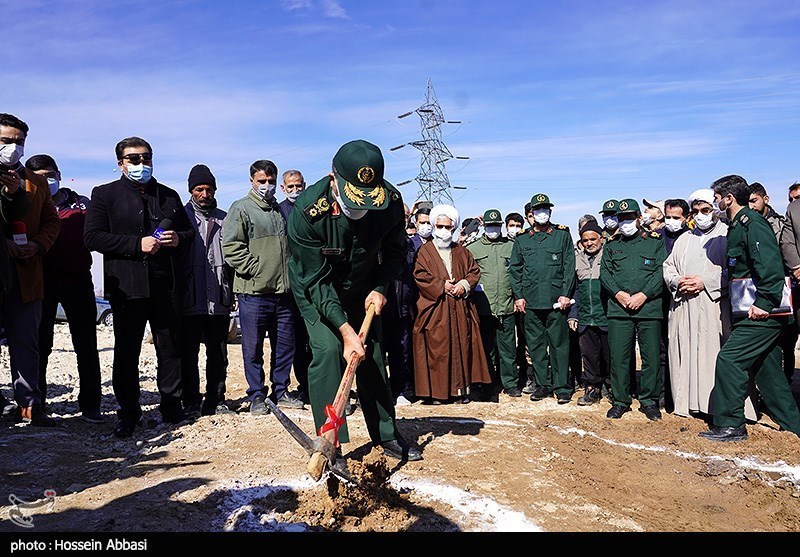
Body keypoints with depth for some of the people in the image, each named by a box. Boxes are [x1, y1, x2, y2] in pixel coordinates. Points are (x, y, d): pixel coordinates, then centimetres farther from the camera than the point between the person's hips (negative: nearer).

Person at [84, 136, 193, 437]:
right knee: (126, 353, 3)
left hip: (166, 286, 3)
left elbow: (189, 232, 22)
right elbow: (92, 236, -5)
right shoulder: (105, 194, 6)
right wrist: (137, 244, -14)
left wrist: (178, 239, -2)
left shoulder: (169, 195, 18)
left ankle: (171, 407, 20)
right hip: (127, 286, -3)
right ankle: (128, 413, 14)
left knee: (170, 350, 8)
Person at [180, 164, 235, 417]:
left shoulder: (224, 219, 13)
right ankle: (192, 403, 14)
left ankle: (216, 400, 18)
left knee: (219, 354, 8)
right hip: (190, 301, -3)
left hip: (219, 301, 3)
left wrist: (231, 292, 10)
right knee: (189, 354, 4)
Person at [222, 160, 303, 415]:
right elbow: (231, 246, -11)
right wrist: (256, 269, -15)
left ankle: (280, 391, 24)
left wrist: (290, 274, 14)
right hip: (253, 291, -6)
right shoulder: (241, 209, -3)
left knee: (285, 344, 11)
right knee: (254, 347, 3)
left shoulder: (282, 210, 16)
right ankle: (257, 396, 15)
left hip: (283, 291, 6)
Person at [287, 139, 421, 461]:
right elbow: (316, 281, -29)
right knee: (327, 349, -18)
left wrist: (380, 288, -17)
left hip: (362, 287, 3)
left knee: (372, 354, 5)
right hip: (315, 288, -3)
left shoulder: (390, 200, -24)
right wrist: (346, 331, -34)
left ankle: (388, 437, 19)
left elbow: (395, 252, -3)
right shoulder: (308, 211, -34)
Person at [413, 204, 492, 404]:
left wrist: (464, 284, -7)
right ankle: (435, 391, 1)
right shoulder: (425, 251, 6)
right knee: (436, 349, -4)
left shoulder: (462, 252, 17)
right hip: (435, 309, -3)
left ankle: (460, 389, 10)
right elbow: (420, 275, -6)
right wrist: (442, 286, -13)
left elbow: (474, 272, 13)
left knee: (461, 347, 3)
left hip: (460, 310, 4)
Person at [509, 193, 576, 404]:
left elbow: (569, 267, 2)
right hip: (531, 301, 3)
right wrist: (518, 295, 3)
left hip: (555, 300, -3)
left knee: (559, 343, -1)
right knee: (535, 345, 7)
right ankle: (542, 384, 17)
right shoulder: (522, 240, 13)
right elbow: (515, 269, 12)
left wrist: (565, 294, -6)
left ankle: (562, 386, 7)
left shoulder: (563, 236, 7)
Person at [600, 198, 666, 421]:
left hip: (649, 307, -1)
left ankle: (649, 400, 15)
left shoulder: (655, 242, 9)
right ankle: (620, 400, 13)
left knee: (651, 356, 2)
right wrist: (619, 294, -8)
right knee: (619, 356, 2)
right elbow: (605, 273, 8)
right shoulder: (612, 246, 16)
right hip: (618, 309, 2)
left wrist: (643, 295, -12)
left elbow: (661, 272, 0)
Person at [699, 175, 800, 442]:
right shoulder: (737, 226, 18)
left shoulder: (752, 223, -13)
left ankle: (730, 424, -4)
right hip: (755, 311, 10)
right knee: (767, 368, 15)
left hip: (762, 313, -10)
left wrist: (764, 303, -24)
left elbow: (771, 266, -23)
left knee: (728, 359, -11)